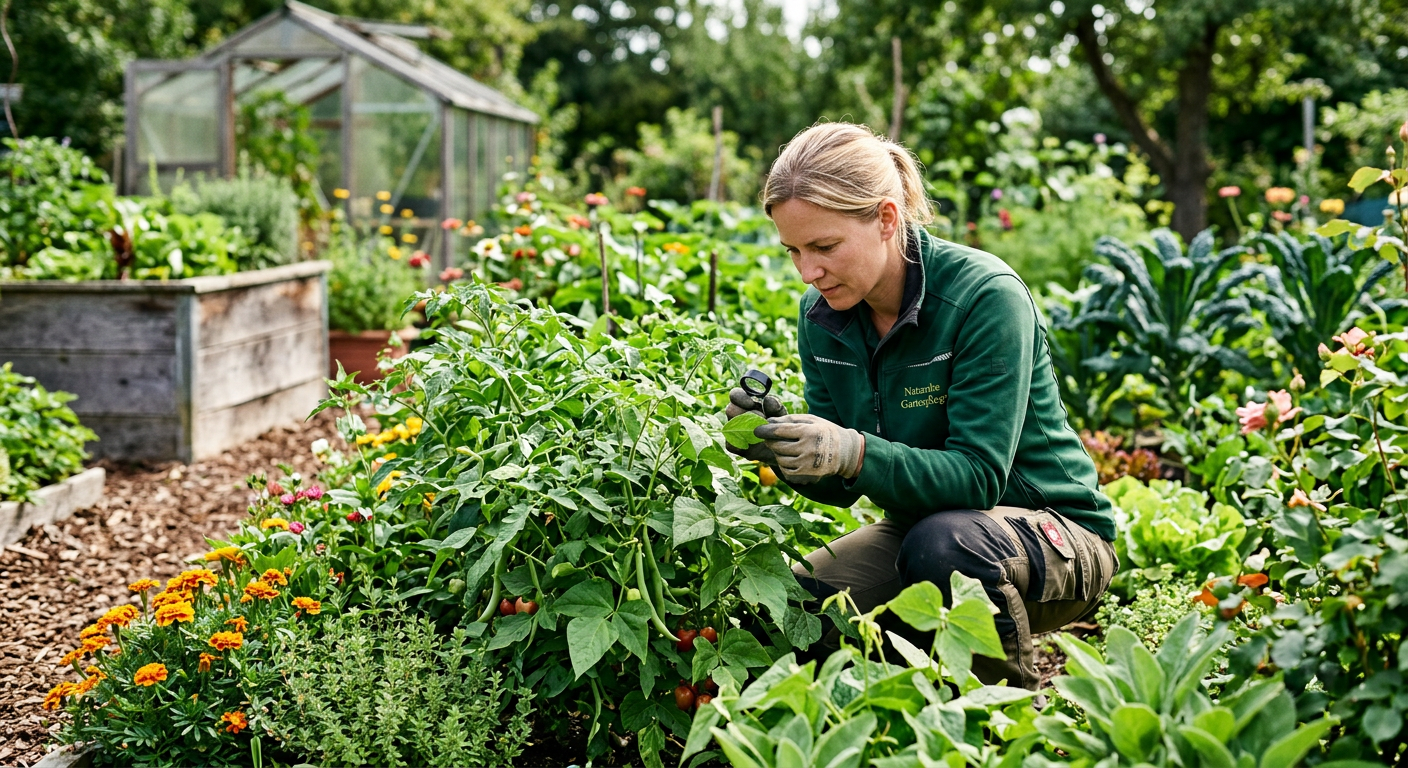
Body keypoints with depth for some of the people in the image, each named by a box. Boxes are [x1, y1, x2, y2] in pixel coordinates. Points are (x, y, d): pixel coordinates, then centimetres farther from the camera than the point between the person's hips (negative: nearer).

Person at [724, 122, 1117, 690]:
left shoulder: (985, 296, -23)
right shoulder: (821, 313, -4)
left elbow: (978, 477, -28)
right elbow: (840, 487, -1)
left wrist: (854, 452, -42)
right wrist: (785, 448, -23)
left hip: (1053, 533, -5)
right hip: (919, 523, 6)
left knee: (942, 543, -37)